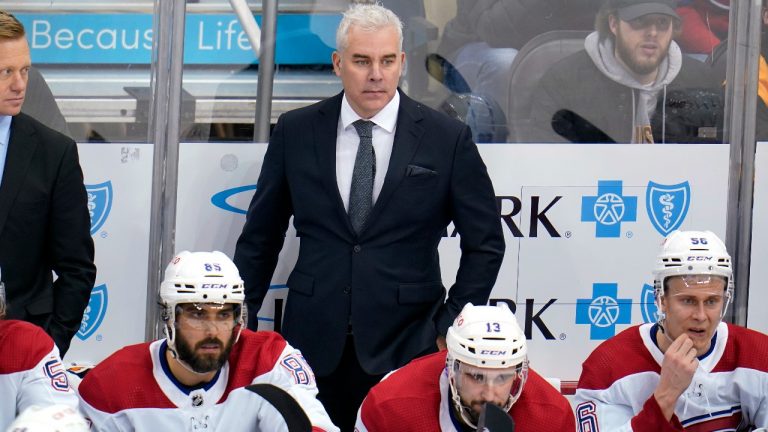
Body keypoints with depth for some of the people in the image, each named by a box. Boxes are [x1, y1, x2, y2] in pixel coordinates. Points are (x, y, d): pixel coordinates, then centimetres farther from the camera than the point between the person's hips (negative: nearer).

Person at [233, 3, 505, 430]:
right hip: (312, 342, 2)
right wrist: (240, 324, 9)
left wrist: (450, 328, -1)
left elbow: (484, 244, 5)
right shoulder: (295, 131, 5)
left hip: (404, 346, -1)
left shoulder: (447, 139, 0)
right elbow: (260, 237, 12)